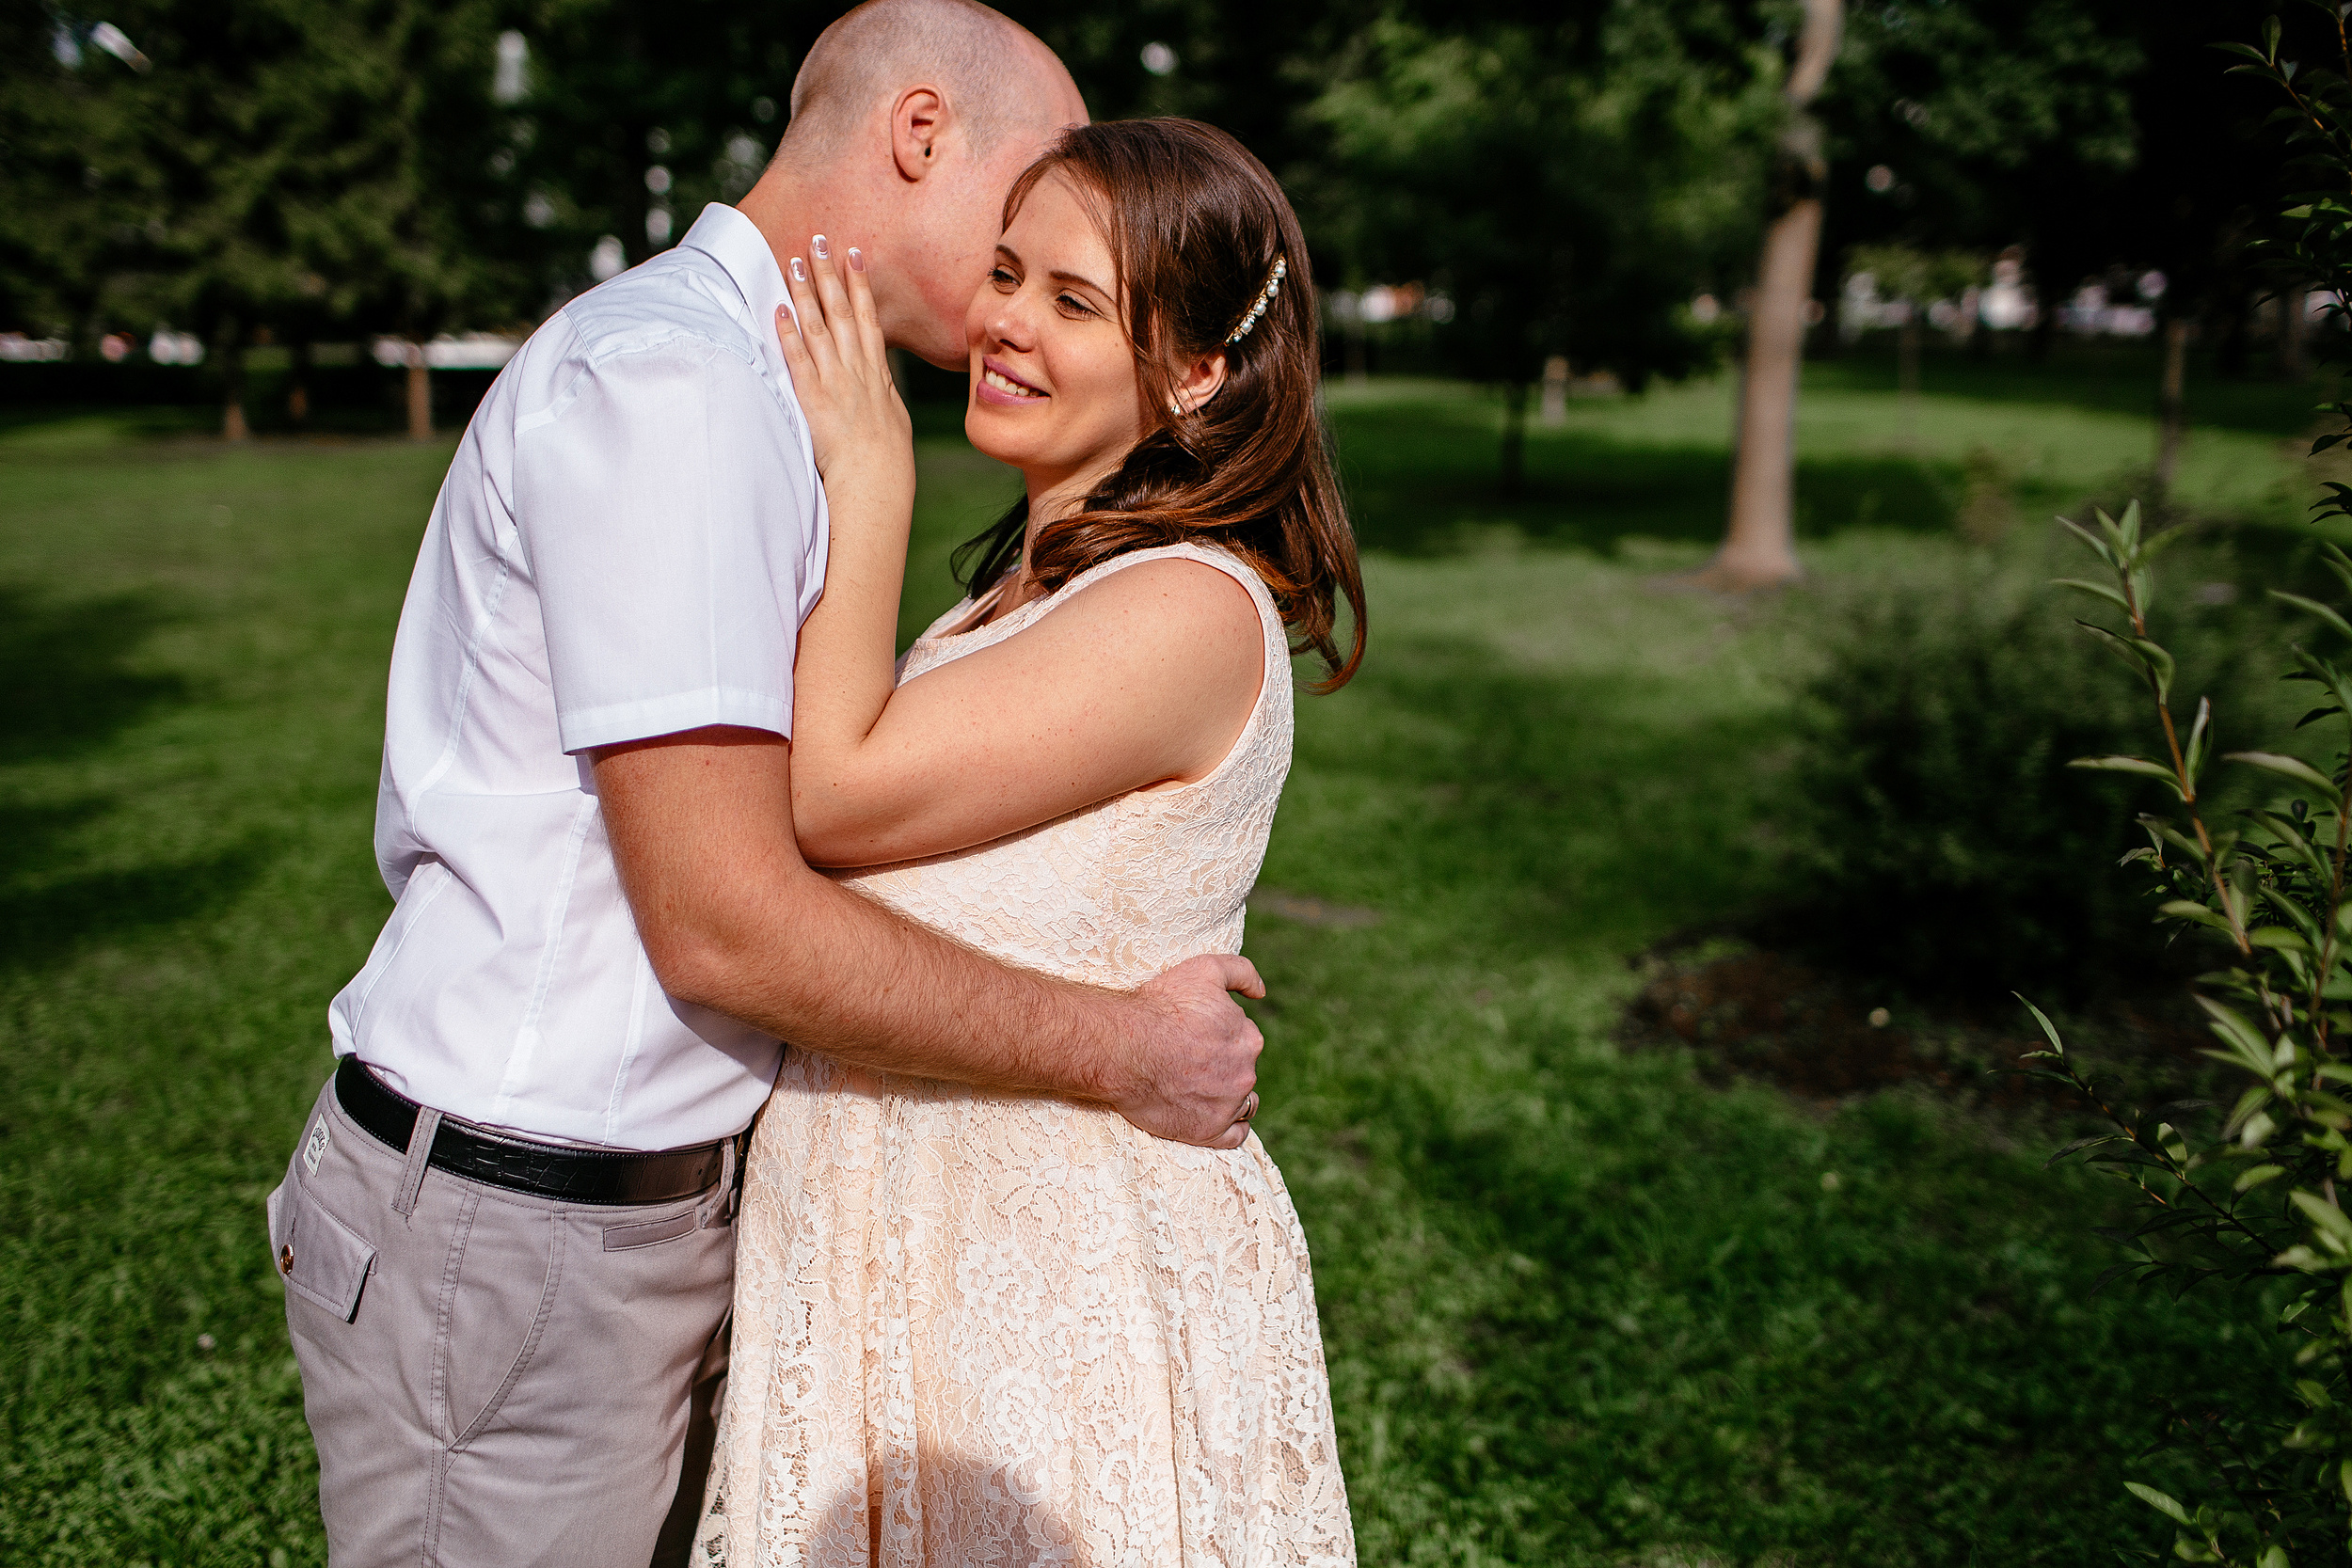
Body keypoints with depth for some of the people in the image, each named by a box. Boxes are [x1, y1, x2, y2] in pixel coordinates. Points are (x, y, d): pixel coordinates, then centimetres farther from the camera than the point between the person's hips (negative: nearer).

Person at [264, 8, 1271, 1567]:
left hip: (664, 1196, 9)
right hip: (515, 1229, -9)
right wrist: (1117, 1048, -16)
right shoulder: (666, 380, -20)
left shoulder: (746, 386, 13)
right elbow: (727, 921, -24)